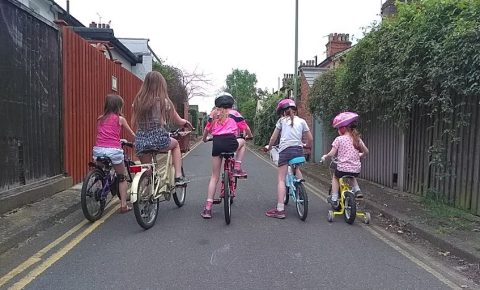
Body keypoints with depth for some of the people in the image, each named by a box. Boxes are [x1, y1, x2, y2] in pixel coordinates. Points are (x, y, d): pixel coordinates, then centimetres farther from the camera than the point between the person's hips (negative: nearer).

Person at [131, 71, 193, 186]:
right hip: (158, 139, -3)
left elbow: (134, 123, 12)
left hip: (140, 142, 3)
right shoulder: (164, 101, -3)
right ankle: (178, 177, 21)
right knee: (175, 144, 29)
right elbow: (178, 121, 7)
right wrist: (186, 122, 29)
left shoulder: (138, 101, 6)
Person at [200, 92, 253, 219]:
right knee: (242, 142, 34)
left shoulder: (213, 114, 21)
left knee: (214, 176, 12)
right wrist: (249, 136, 36)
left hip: (216, 143, 3)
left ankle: (208, 208, 10)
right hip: (230, 142, -2)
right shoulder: (234, 113, 14)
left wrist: (204, 139, 43)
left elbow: (206, 130, 22)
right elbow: (246, 129, 15)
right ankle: (237, 169, 20)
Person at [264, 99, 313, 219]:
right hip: (298, 150, 3)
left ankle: (280, 209, -10)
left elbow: (273, 138, 10)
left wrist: (269, 147, 28)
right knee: (296, 171, 28)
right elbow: (310, 139, 14)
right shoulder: (301, 121, 14)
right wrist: (306, 145, 34)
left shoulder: (282, 120, 10)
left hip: (285, 149, -3)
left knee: (281, 179, -5)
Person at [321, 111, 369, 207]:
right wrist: (360, 155, 31)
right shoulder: (357, 139, 6)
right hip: (356, 169, 5)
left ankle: (334, 199, 19)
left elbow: (332, 154, -11)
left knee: (335, 177, 26)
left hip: (343, 168, -5)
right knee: (352, 176, 39)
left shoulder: (339, 139, -8)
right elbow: (366, 152, 11)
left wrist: (325, 156, 8)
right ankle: (357, 190, 21)